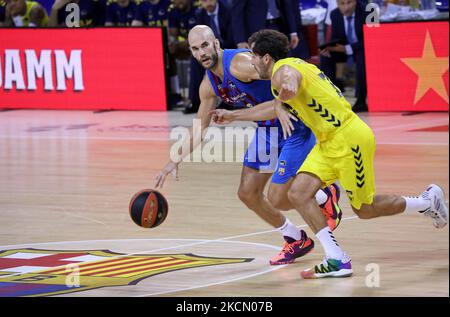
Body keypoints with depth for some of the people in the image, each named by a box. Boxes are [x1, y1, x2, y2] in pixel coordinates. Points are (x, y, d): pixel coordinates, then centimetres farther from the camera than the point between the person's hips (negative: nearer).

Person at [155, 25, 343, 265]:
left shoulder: (239, 63, -24)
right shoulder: (209, 86, 3)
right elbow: (199, 130, 14)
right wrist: (176, 160, 5)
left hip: (296, 126, -9)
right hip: (267, 129, 9)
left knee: (277, 198, -11)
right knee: (248, 193, 7)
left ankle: (325, 197, 19)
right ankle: (296, 241, 25)